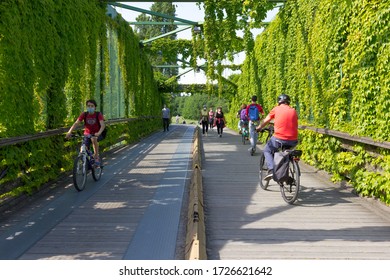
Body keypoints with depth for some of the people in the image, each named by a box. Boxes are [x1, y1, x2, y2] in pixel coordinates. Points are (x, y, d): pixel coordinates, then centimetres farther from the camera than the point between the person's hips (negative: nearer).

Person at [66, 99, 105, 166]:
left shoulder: (98, 114, -14)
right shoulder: (84, 114, -8)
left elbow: (103, 125, -27)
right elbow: (76, 123, -18)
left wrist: (99, 133, -48)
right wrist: (69, 132, -35)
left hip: (96, 134, -3)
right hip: (87, 134, 3)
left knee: (94, 139, -37)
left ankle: (96, 157, -24)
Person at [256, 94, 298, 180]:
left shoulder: (276, 109, 6)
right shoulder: (293, 111, 13)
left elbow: (265, 121, 16)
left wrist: (259, 128, 35)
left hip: (279, 138, -3)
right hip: (293, 141, 3)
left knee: (267, 150, 20)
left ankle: (271, 170, -2)